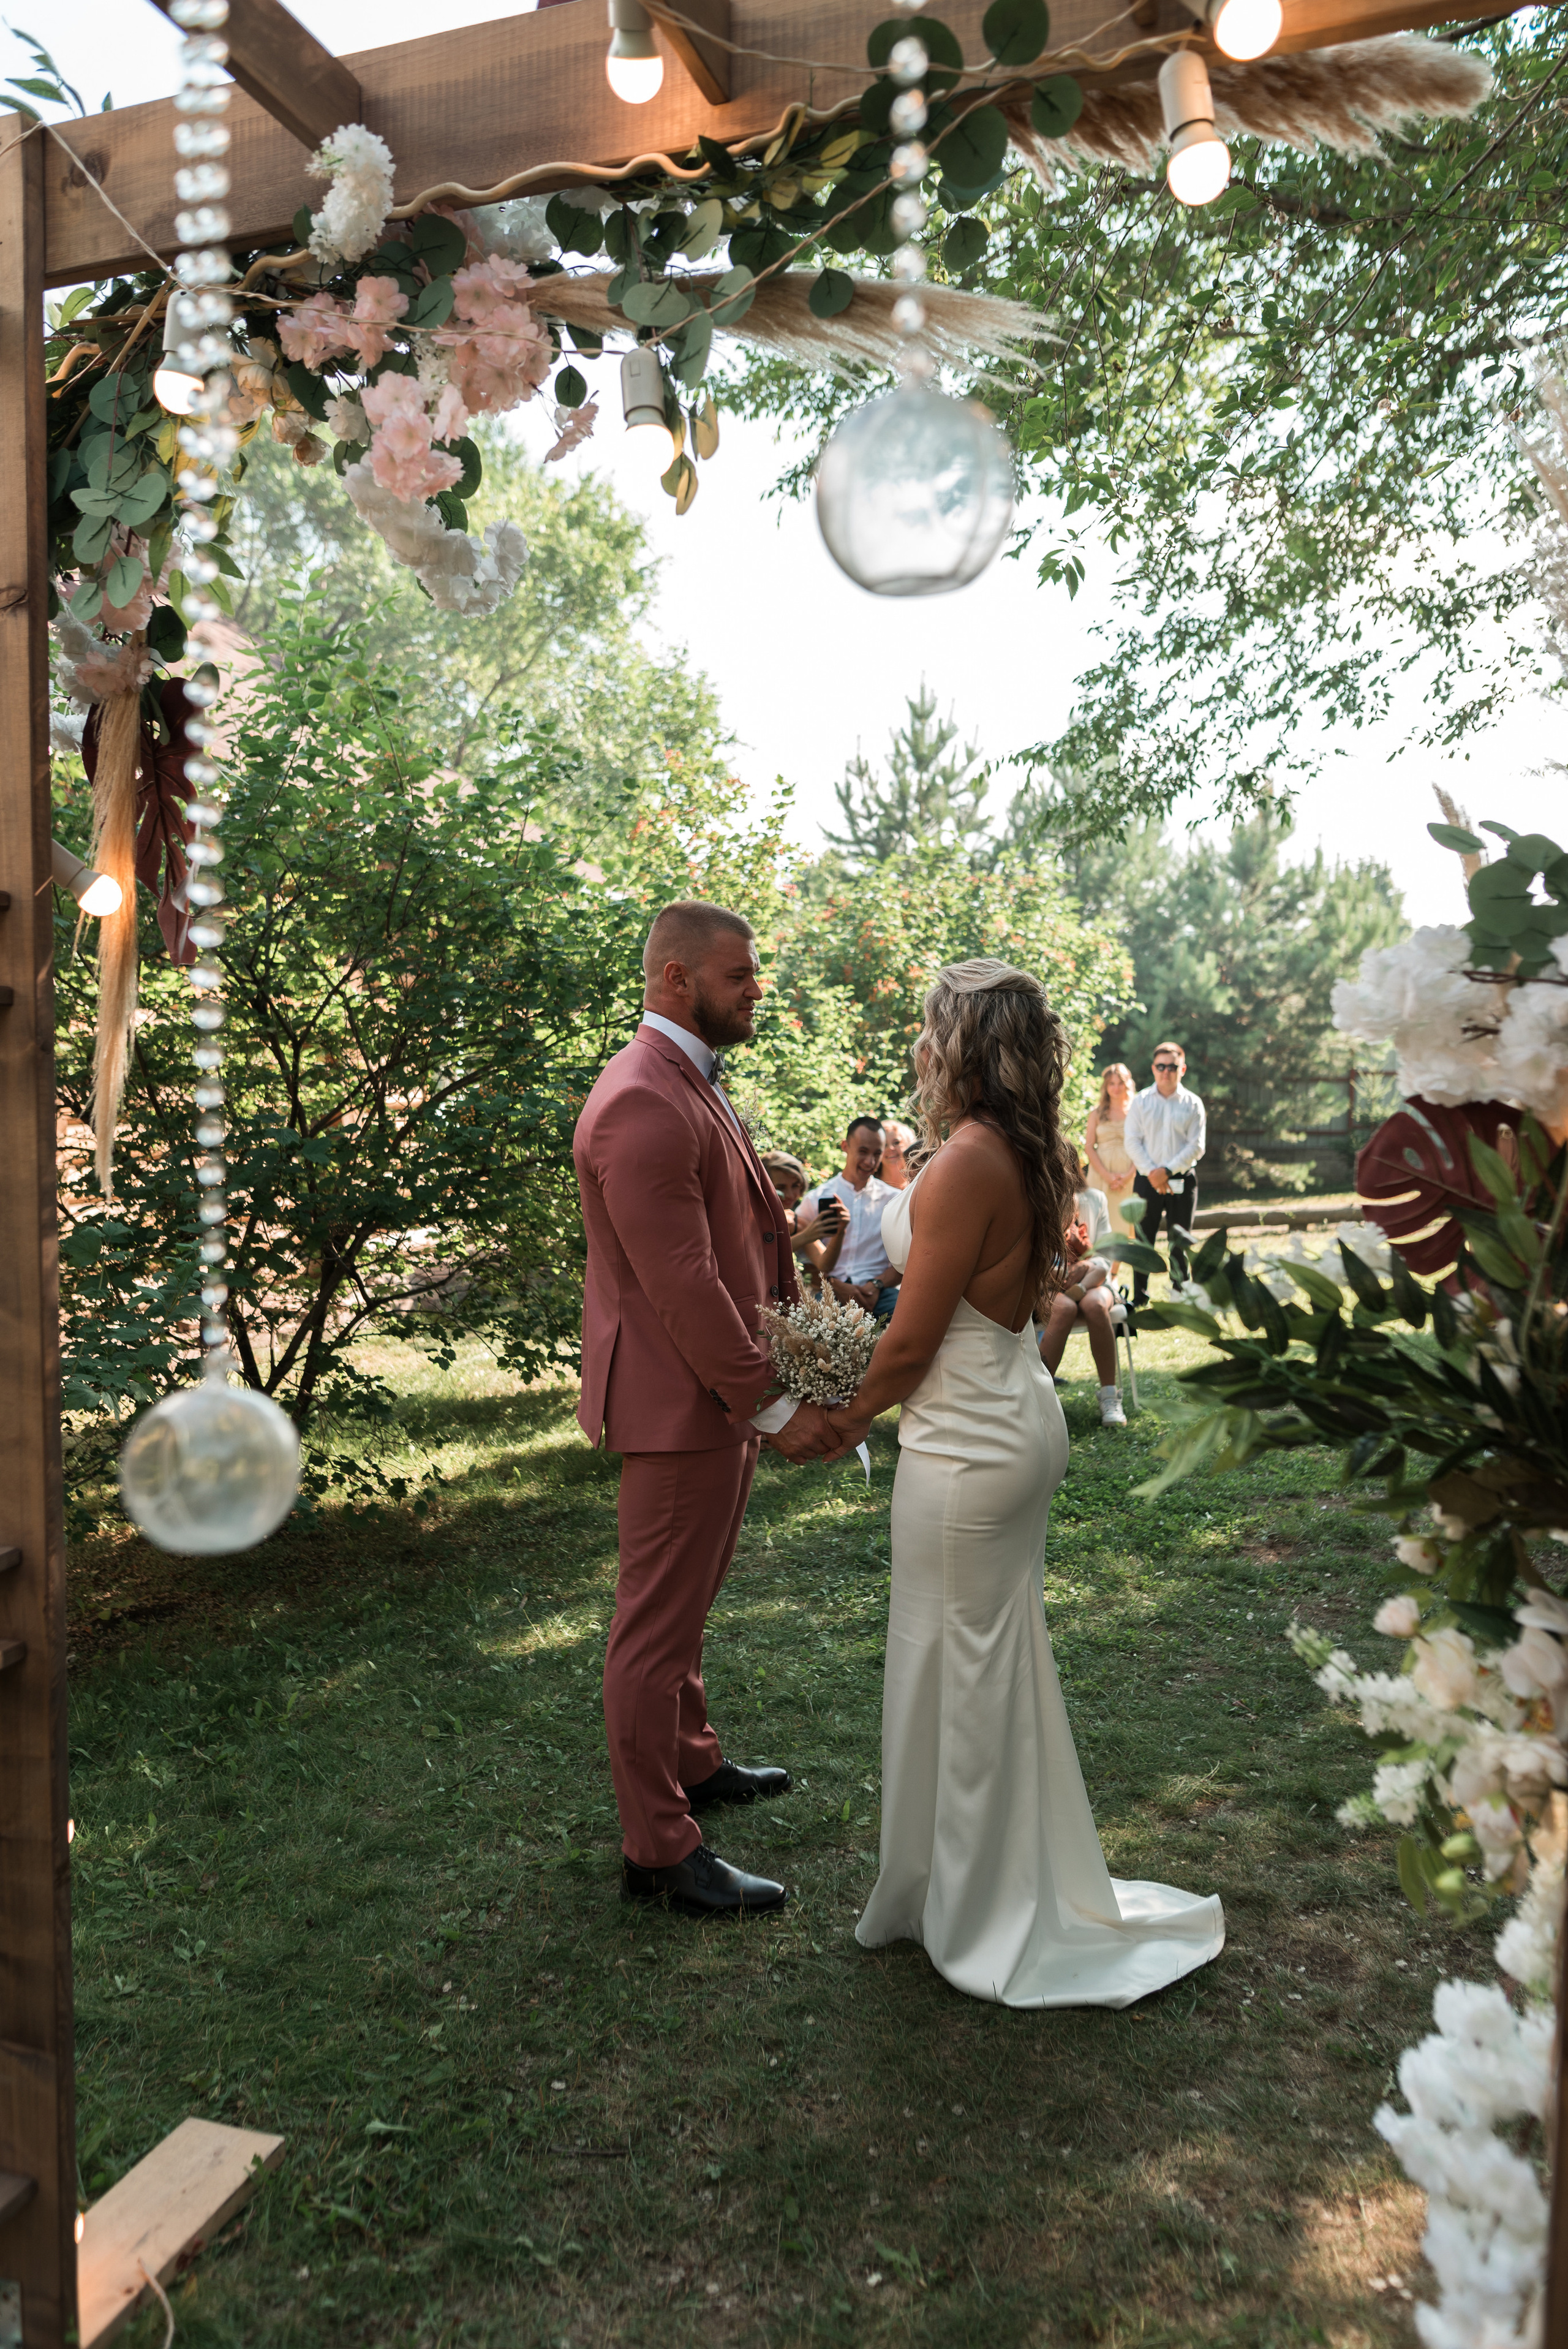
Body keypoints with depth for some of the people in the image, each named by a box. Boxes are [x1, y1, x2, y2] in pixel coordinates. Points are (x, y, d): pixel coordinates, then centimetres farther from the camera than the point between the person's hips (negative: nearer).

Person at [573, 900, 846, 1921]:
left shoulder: (698, 1083, 12)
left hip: (728, 1391, 11)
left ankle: (691, 1761, 44)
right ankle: (660, 1848, 17)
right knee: (659, 1623, 3)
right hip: (682, 1403, -10)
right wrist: (773, 1404, -21)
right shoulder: (643, 1107, -23)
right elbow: (682, 1285, -26)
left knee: (686, 1603, 25)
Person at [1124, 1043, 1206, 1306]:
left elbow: (1196, 1146, -3)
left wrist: (1168, 1171, -14)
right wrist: (1152, 1172, -12)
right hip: (1147, 1180, 0)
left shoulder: (1193, 1104, 2)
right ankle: (1140, 1299, 11)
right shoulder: (1140, 1101, 4)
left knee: (1180, 1241, 4)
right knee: (1143, 1240, 3)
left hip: (1182, 1181, 0)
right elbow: (1132, 1142, 0)